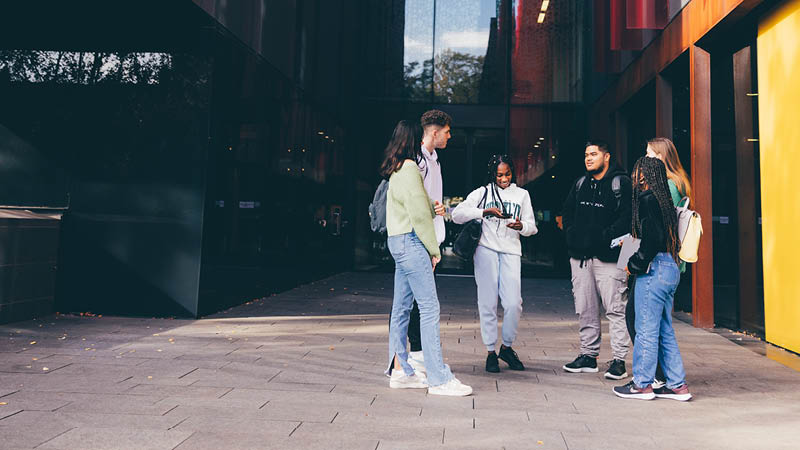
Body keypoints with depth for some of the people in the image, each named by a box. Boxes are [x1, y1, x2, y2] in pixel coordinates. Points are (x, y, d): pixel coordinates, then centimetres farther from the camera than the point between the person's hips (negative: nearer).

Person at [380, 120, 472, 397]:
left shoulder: (396, 169, 18)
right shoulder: (409, 169, -12)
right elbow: (419, 215, -16)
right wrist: (434, 249, -10)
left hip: (399, 241, 10)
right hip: (410, 241, -10)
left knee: (401, 307, 11)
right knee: (429, 308, -9)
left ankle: (399, 371, 18)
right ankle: (439, 379, -7)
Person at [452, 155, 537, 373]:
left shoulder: (522, 194, 17)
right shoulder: (483, 192, 9)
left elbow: (532, 226, 13)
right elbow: (457, 214, -3)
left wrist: (521, 226, -10)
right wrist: (484, 212, -14)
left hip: (511, 252, 2)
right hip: (486, 250, -2)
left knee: (514, 303, -7)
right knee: (488, 303, -1)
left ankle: (507, 347, 15)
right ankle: (491, 352, 11)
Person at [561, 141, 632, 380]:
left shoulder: (621, 183, -3)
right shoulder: (580, 184, 15)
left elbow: (627, 216, -11)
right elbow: (567, 212, 23)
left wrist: (606, 237, -14)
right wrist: (572, 235, 10)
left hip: (607, 257, -6)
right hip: (580, 256, 6)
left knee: (615, 308, -4)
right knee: (585, 310, 10)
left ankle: (619, 360, 3)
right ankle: (588, 355, 20)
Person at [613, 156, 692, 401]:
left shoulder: (648, 198, -12)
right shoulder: (663, 198, 14)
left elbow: (653, 238, -20)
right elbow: (660, 235, 15)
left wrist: (635, 265, -9)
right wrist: (637, 261, 15)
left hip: (654, 269, -9)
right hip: (670, 268, 9)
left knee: (646, 329, -1)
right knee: (664, 330, 15)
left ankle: (642, 384, 8)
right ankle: (677, 385, 20)